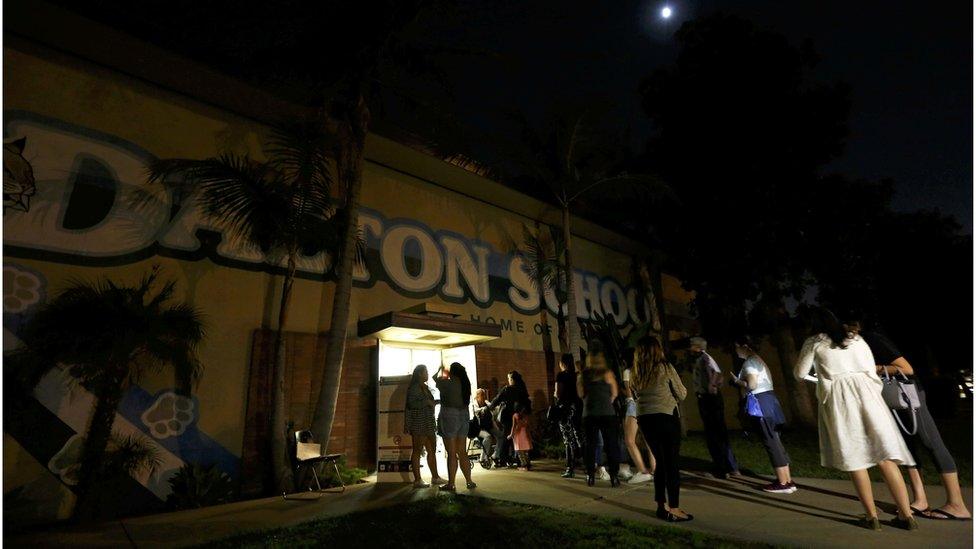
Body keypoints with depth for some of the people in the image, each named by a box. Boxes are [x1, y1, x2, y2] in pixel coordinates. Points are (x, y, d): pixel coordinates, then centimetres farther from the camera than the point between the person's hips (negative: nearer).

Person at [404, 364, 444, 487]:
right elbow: (412, 404, -21)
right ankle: (417, 480, 5)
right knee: (417, 450, -2)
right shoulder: (414, 388, -10)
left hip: (428, 423, 9)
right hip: (418, 423, -9)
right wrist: (427, 402, -20)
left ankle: (435, 477, 19)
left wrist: (435, 402, 17)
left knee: (432, 450, 11)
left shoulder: (425, 387, 18)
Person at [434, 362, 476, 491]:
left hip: (449, 418, -6)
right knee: (462, 453, 13)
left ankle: (451, 484, 5)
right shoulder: (465, 384, 2)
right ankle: (469, 482, 17)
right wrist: (447, 372, 37)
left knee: (451, 454, 0)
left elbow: (436, 379, 4)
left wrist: (442, 371, 23)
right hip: (463, 418, 6)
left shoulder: (449, 383, -14)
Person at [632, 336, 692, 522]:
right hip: (666, 417, -5)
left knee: (660, 462, 16)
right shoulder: (665, 367, -7)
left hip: (644, 419, 5)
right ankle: (673, 510, 8)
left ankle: (662, 506, 23)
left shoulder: (635, 373, 5)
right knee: (672, 463, 3)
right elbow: (682, 394, 1)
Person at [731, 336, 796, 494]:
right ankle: (787, 480, 19)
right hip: (768, 398, 10)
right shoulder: (758, 359, 18)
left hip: (760, 402, -10)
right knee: (775, 441, 13)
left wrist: (737, 381, -4)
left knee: (771, 443, -4)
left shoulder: (749, 362, -12)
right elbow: (768, 380, 19)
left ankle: (783, 483, 2)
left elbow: (752, 384, -19)